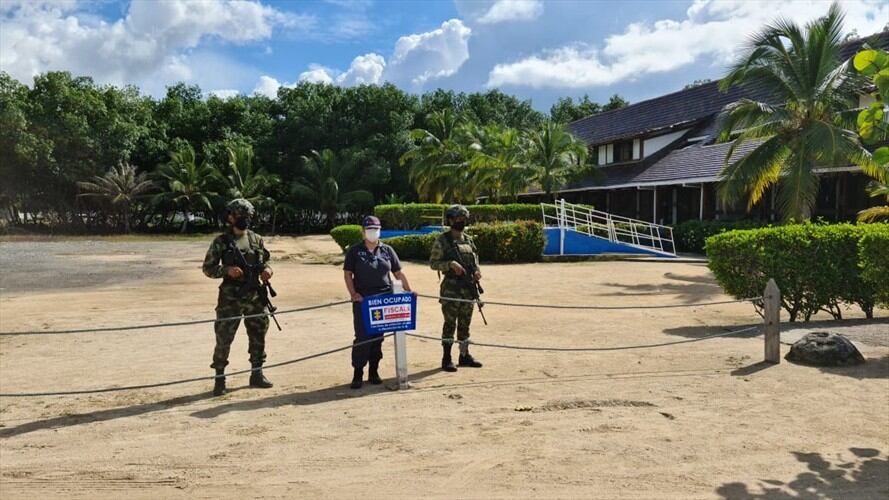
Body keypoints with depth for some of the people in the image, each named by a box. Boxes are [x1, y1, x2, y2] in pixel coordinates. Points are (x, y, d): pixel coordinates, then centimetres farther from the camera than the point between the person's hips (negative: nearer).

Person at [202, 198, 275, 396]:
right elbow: (208, 268, -3)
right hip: (230, 298, -4)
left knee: (258, 335, 10)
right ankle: (220, 378, 11)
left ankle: (257, 374, 24)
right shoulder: (221, 242, -4)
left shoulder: (257, 240, 6)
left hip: (255, 296, 4)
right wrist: (227, 270, -19)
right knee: (224, 338, -2)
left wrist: (267, 269, -4)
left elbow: (265, 260, 18)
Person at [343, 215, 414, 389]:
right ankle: (357, 374, 2)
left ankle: (374, 372, 20)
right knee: (362, 337, -7)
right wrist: (353, 294, -13)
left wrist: (409, 291, 3)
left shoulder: (387, 250, 10)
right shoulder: (354, 251, 2)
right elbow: (347, 274, 0)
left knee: (378, 336, 9)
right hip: (362, 300, -3)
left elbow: (398, 273, 12)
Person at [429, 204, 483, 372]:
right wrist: (451, 264, -21)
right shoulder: (442, 240, -5)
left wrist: (476, 271, 0)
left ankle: (465, 355, 22)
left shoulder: (468, 240, 12)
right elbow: (433, 263, -8)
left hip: (468, 287, 6)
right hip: (451, 287, -6)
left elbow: (475, 260, 20)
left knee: (465, 323, 12)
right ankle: (446, 358, 5)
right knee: (450, 323, -3)